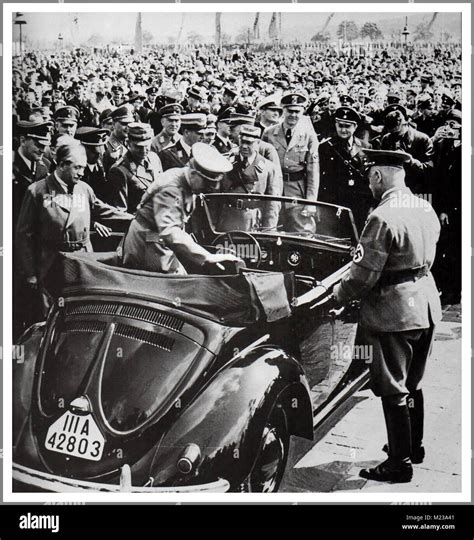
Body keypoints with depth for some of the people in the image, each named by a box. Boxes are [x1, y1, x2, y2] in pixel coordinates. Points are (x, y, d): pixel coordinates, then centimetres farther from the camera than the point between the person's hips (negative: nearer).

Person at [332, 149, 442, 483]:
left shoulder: (383, 218, -21)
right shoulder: (426, 209, 5)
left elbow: (363, 275, -20)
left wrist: (339, 295, -3)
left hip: (393, 312, -8)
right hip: (426, 303, 8)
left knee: (393, 391, 4)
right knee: (413, 383, 22)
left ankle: (400, 463, 13)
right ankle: (415, 446, 37)